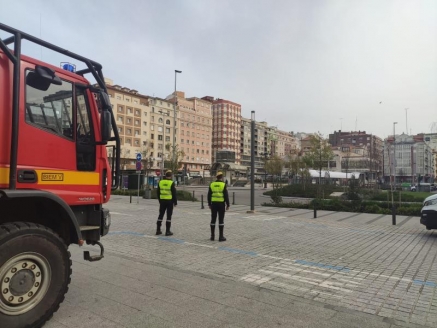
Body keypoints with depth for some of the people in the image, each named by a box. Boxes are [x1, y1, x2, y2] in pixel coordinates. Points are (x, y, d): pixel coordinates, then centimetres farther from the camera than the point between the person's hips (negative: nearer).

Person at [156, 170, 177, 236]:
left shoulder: (160, 182, 5)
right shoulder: (171, 183, -11)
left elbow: (158, 192, 11)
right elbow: (174, 193, -10)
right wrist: (175, 202, -1)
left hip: (162, 201, 5)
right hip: (169, 201, -5)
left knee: (161, 215, 12)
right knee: (169, 216, 1)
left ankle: (158, 230, 16)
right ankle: (167, 231, 2)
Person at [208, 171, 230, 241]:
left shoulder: (212, 184, 4)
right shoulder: (223, 185, -7)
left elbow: (209, 195, 7)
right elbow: (226, 196, -9)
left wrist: (209, 204, 15)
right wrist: (228, 205, -3)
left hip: (213, 204, 4)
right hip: (221, 204, -4)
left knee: (213, 220, 9)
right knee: (221, 220, 0)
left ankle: (212, 236, 14)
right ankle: (221, 236, 1)